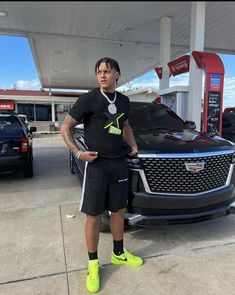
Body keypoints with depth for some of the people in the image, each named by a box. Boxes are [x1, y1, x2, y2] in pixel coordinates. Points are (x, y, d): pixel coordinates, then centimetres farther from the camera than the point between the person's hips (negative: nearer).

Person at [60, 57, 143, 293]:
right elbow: (65, 127, -4)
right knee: (93, 216, 3)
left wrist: (133, 145, 10)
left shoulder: (124, 101, 9)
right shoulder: (88, 99, -7)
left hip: (120, 164, 5)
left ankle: (118, 254, 37)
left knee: (119, 211, 16)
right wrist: (77, 153, -15)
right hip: (96, 165, -5)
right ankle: (93, 264, 24)